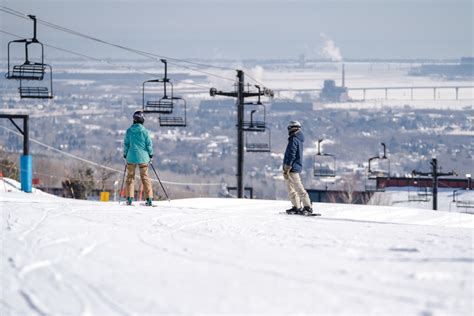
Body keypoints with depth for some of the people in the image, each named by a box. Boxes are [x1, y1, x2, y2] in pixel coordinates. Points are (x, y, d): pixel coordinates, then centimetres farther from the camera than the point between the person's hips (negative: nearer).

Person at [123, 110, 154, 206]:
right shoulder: (145, 131, -7)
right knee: (145, 177, 7)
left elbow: (126, 143, 3)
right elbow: (149, 144, -2)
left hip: (131, 156, 1)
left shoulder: (129, 131, -3)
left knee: (130, 177, 10)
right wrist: (150, 155, 11)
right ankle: (149, 198, 1)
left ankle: (129, 198, 3)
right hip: (143, 157, -1)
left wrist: (125, 155, 14)